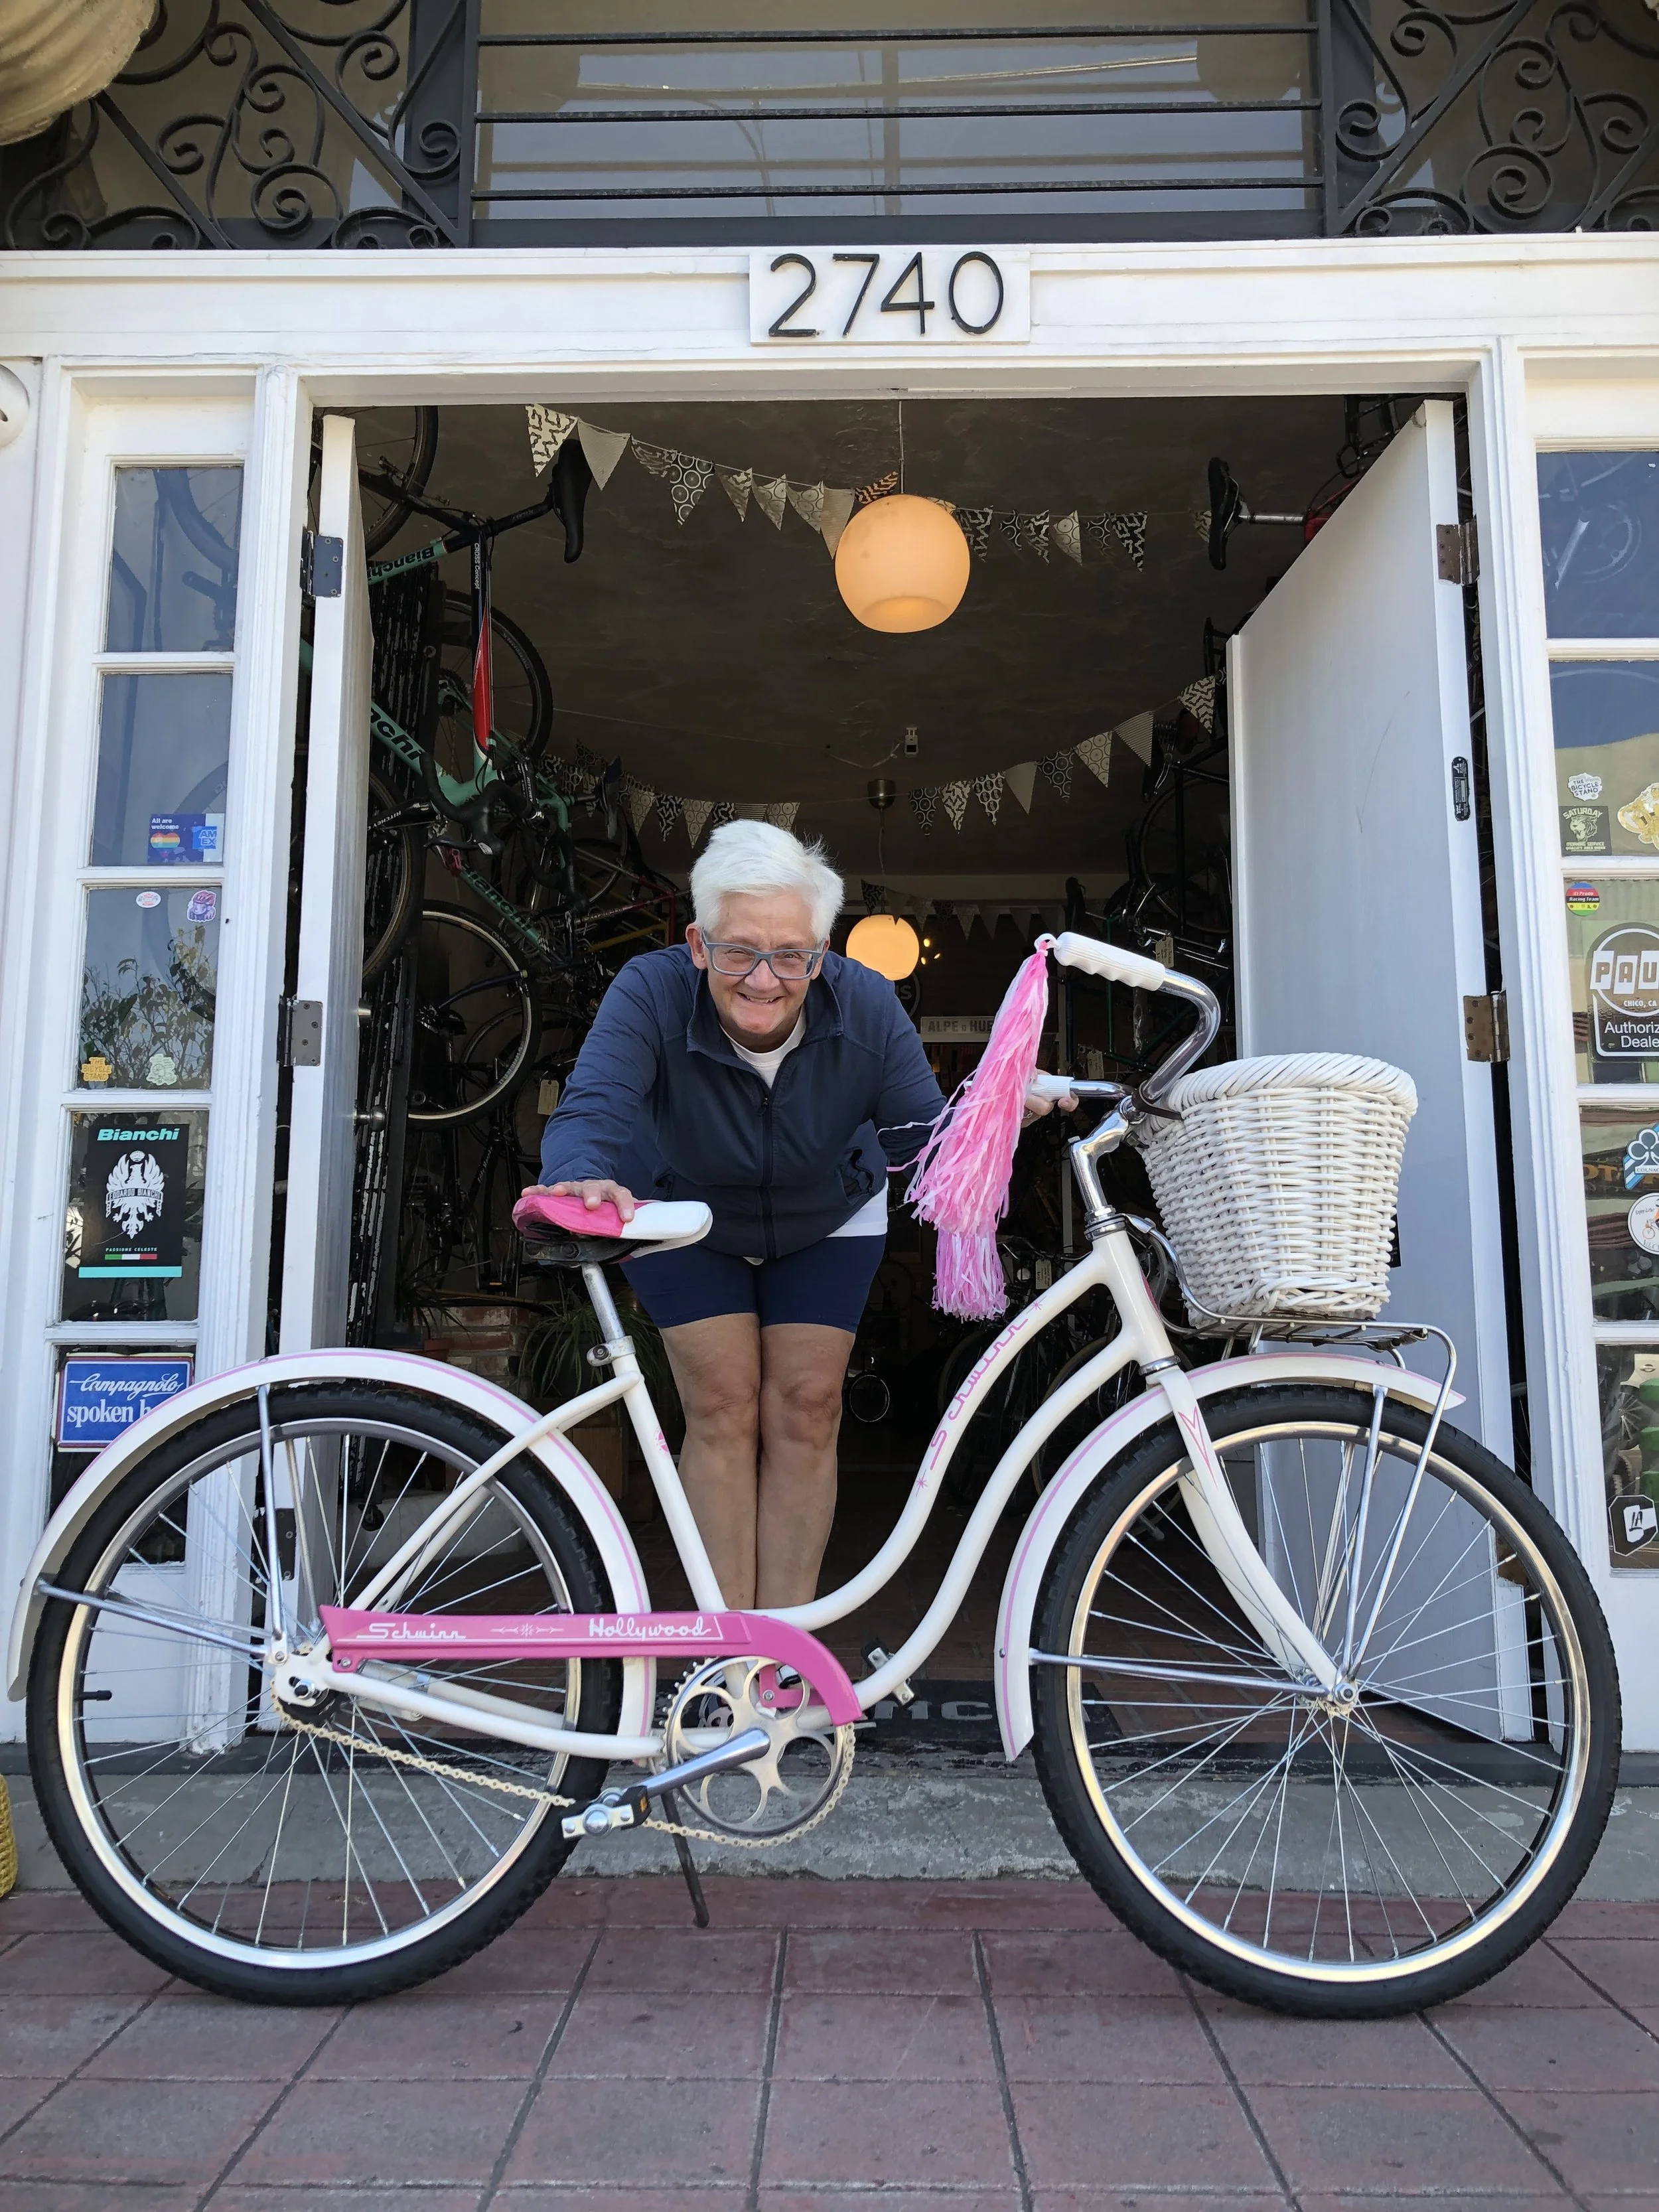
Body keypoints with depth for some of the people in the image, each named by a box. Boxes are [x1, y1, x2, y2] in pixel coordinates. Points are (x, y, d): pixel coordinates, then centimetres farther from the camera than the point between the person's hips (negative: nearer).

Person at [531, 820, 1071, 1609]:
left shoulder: (867, 1005, -28)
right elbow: (592, 1106, -47)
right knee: (723, 1408, -7)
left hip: (825, 1219, 2)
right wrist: (581, 1178, -70)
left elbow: (919, 1136, -25)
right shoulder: (651, 993, -34)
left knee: (807, 1409, -3)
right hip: (683, 1212, -1)